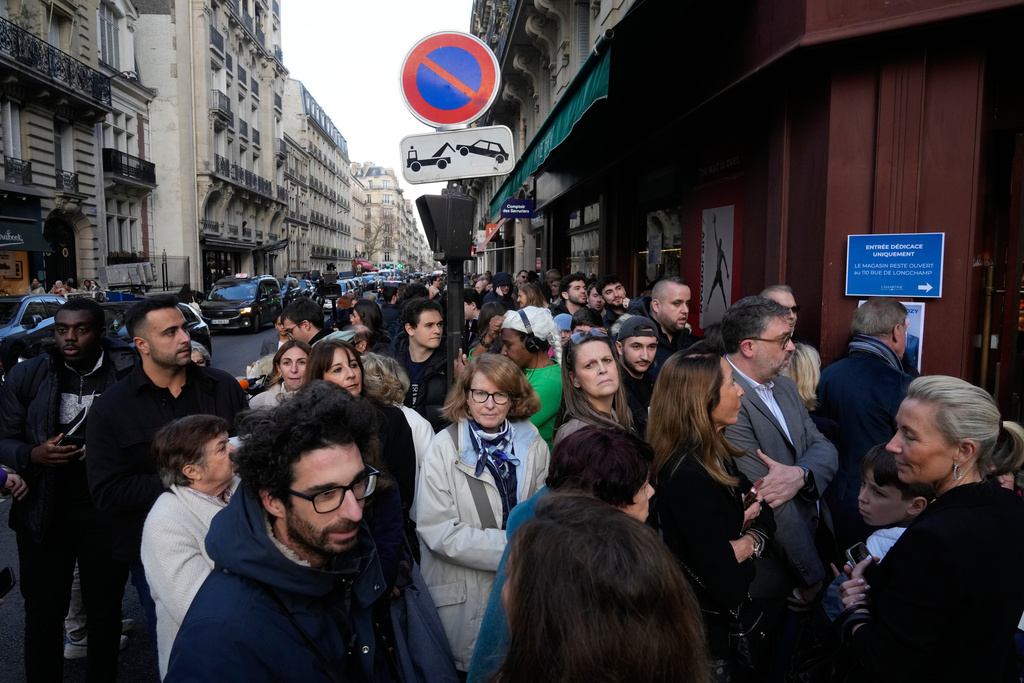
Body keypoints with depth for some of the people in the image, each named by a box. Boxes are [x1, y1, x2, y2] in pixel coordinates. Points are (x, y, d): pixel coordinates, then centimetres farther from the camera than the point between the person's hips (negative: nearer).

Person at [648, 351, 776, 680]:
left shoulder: (716, 453, -3)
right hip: (710, 624, -9)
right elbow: (726, 584, -29)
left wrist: (748, 542, -17)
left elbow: (764, 516, 3)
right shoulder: (687, 476, -31)